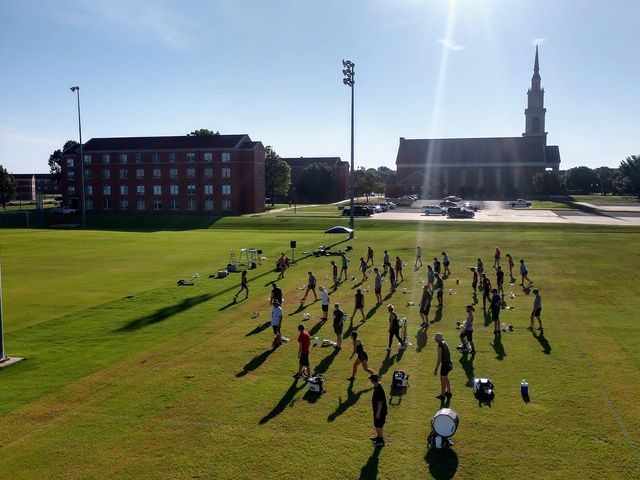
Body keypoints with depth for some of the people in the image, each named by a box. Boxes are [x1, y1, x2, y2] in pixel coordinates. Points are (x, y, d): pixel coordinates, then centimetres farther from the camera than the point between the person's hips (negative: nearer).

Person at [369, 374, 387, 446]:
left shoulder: (379, 390, -30)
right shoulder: (377, 387, 0)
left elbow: (380, 402, -26)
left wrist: (378, 413, -20)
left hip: (380, 411, -9)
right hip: (377, 410, 9)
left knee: (379, 426, 4)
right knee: (377, 425, 23)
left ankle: (381, 441, 17)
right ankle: (379, 436, 40)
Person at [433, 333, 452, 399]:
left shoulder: (439, 347, -22)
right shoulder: (444, 343, 4)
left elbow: (439, 359, -23)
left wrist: (436, 369, -19)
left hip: (444, 364, -9)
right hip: (449, 363, 9)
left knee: (443, 380, 6)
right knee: (446, 378, 24)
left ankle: (442, 395, 19)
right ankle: (449, 393, 38)